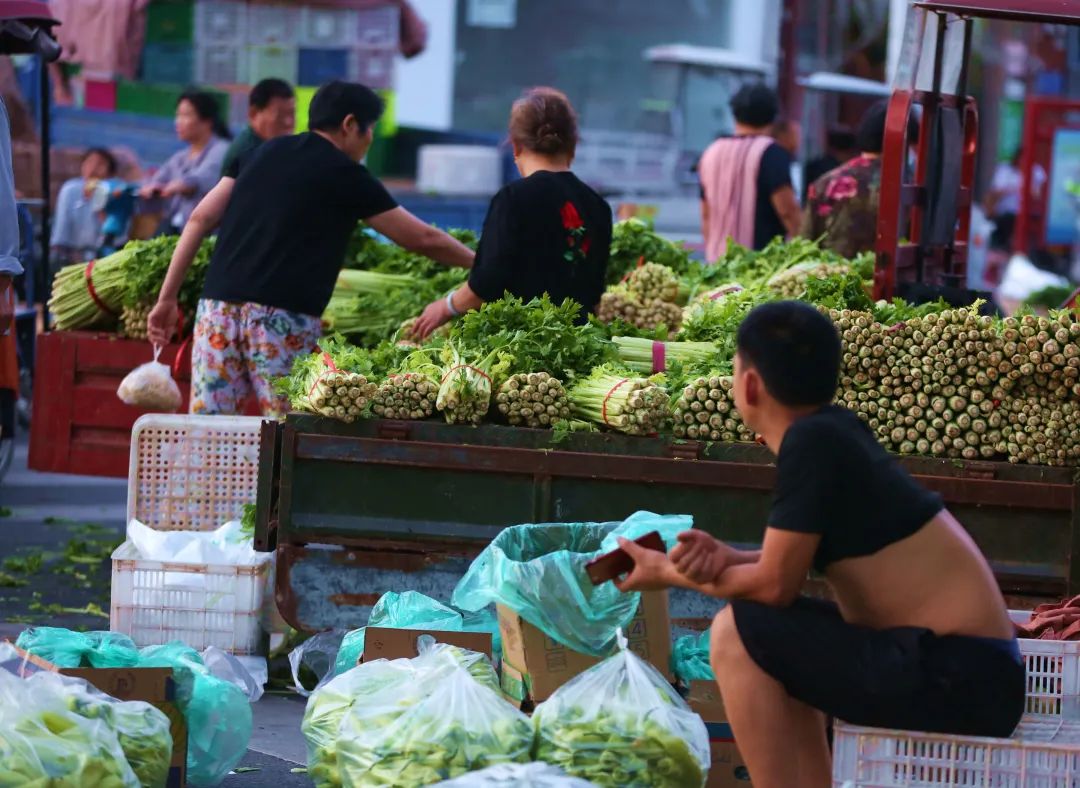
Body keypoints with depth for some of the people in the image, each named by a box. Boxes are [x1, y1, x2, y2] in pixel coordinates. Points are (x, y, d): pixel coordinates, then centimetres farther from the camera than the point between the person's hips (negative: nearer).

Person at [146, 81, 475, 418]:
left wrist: (167, 298, 17)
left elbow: (200, 220, 15)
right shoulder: (346, 175, 4)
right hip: (284, 317, -5)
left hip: (218, 306, 5)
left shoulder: (264, 153, 19)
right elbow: (423, 239, 9)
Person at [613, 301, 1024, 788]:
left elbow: (775, 585, -13)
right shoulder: (834, 429, 10)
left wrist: (670, 574, 2)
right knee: (774, 644, 25)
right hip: (971, 670, 10)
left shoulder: (811, 442, -16)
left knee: (737, 634, -11)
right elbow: (791, 561, 18)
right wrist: (725, 559, 1)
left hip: (957, 679, -10)